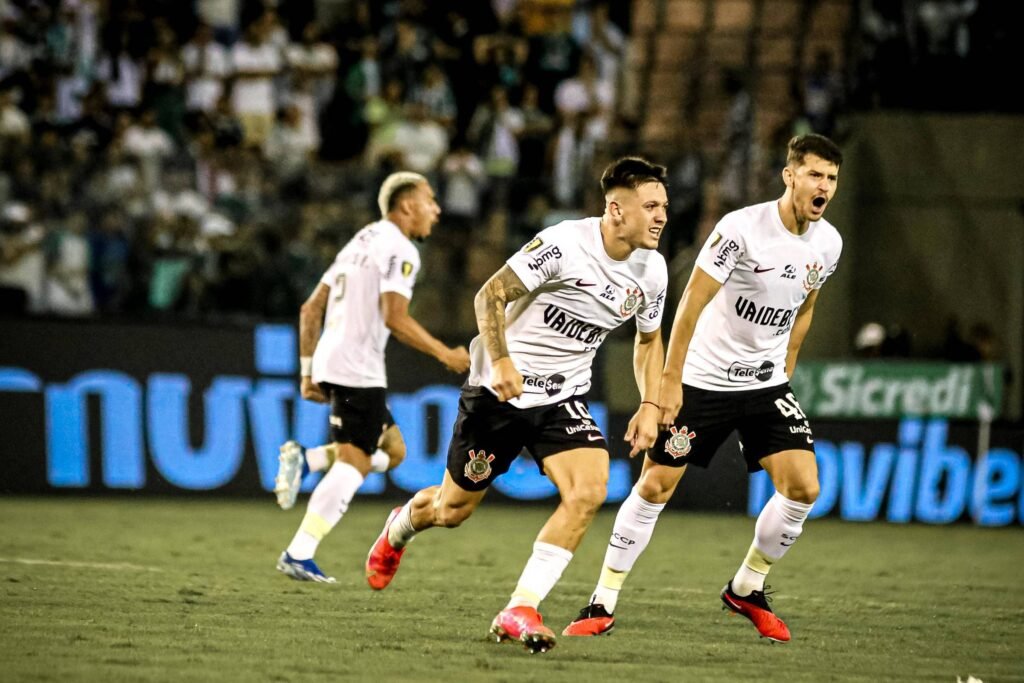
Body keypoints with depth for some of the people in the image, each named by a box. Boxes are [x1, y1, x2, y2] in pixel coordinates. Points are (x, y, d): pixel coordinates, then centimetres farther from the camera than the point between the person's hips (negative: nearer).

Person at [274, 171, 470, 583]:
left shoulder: (362, 242, 21)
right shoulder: (400, 250, -7)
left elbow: (311, 309, 21)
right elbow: (395, 318, -19)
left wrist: (308, 371, 23)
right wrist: (445, 355, -9)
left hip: (330, 363, 9)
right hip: (358, 370, -9)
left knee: (393, 449, 16)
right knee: (353, 462, -10)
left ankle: (304, 460, 0)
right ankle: (299, 555, -17)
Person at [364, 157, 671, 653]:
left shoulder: (651, 271, -2)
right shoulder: (564, 244, -21)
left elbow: (649, 339, 16)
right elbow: (491, 294, -17)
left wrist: (650, 406, 5)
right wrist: (501, 361, -28)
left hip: (563, 398, 4)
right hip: (501, 390, -4)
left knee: (589, 491, -23)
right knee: (452, 509, 9)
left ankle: (520, 611, -18)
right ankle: (399, 528, 47)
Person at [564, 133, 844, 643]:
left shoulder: (828, 244, -1)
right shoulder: (742, 228, -20)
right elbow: (692, 302, -17)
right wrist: (670, 380, -17)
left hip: (766, 383, 5)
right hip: (703, 379, -5)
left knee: (803, 487, -9)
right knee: (655, 486, -3)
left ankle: (746, 590, 12)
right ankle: (603, 604, 7)